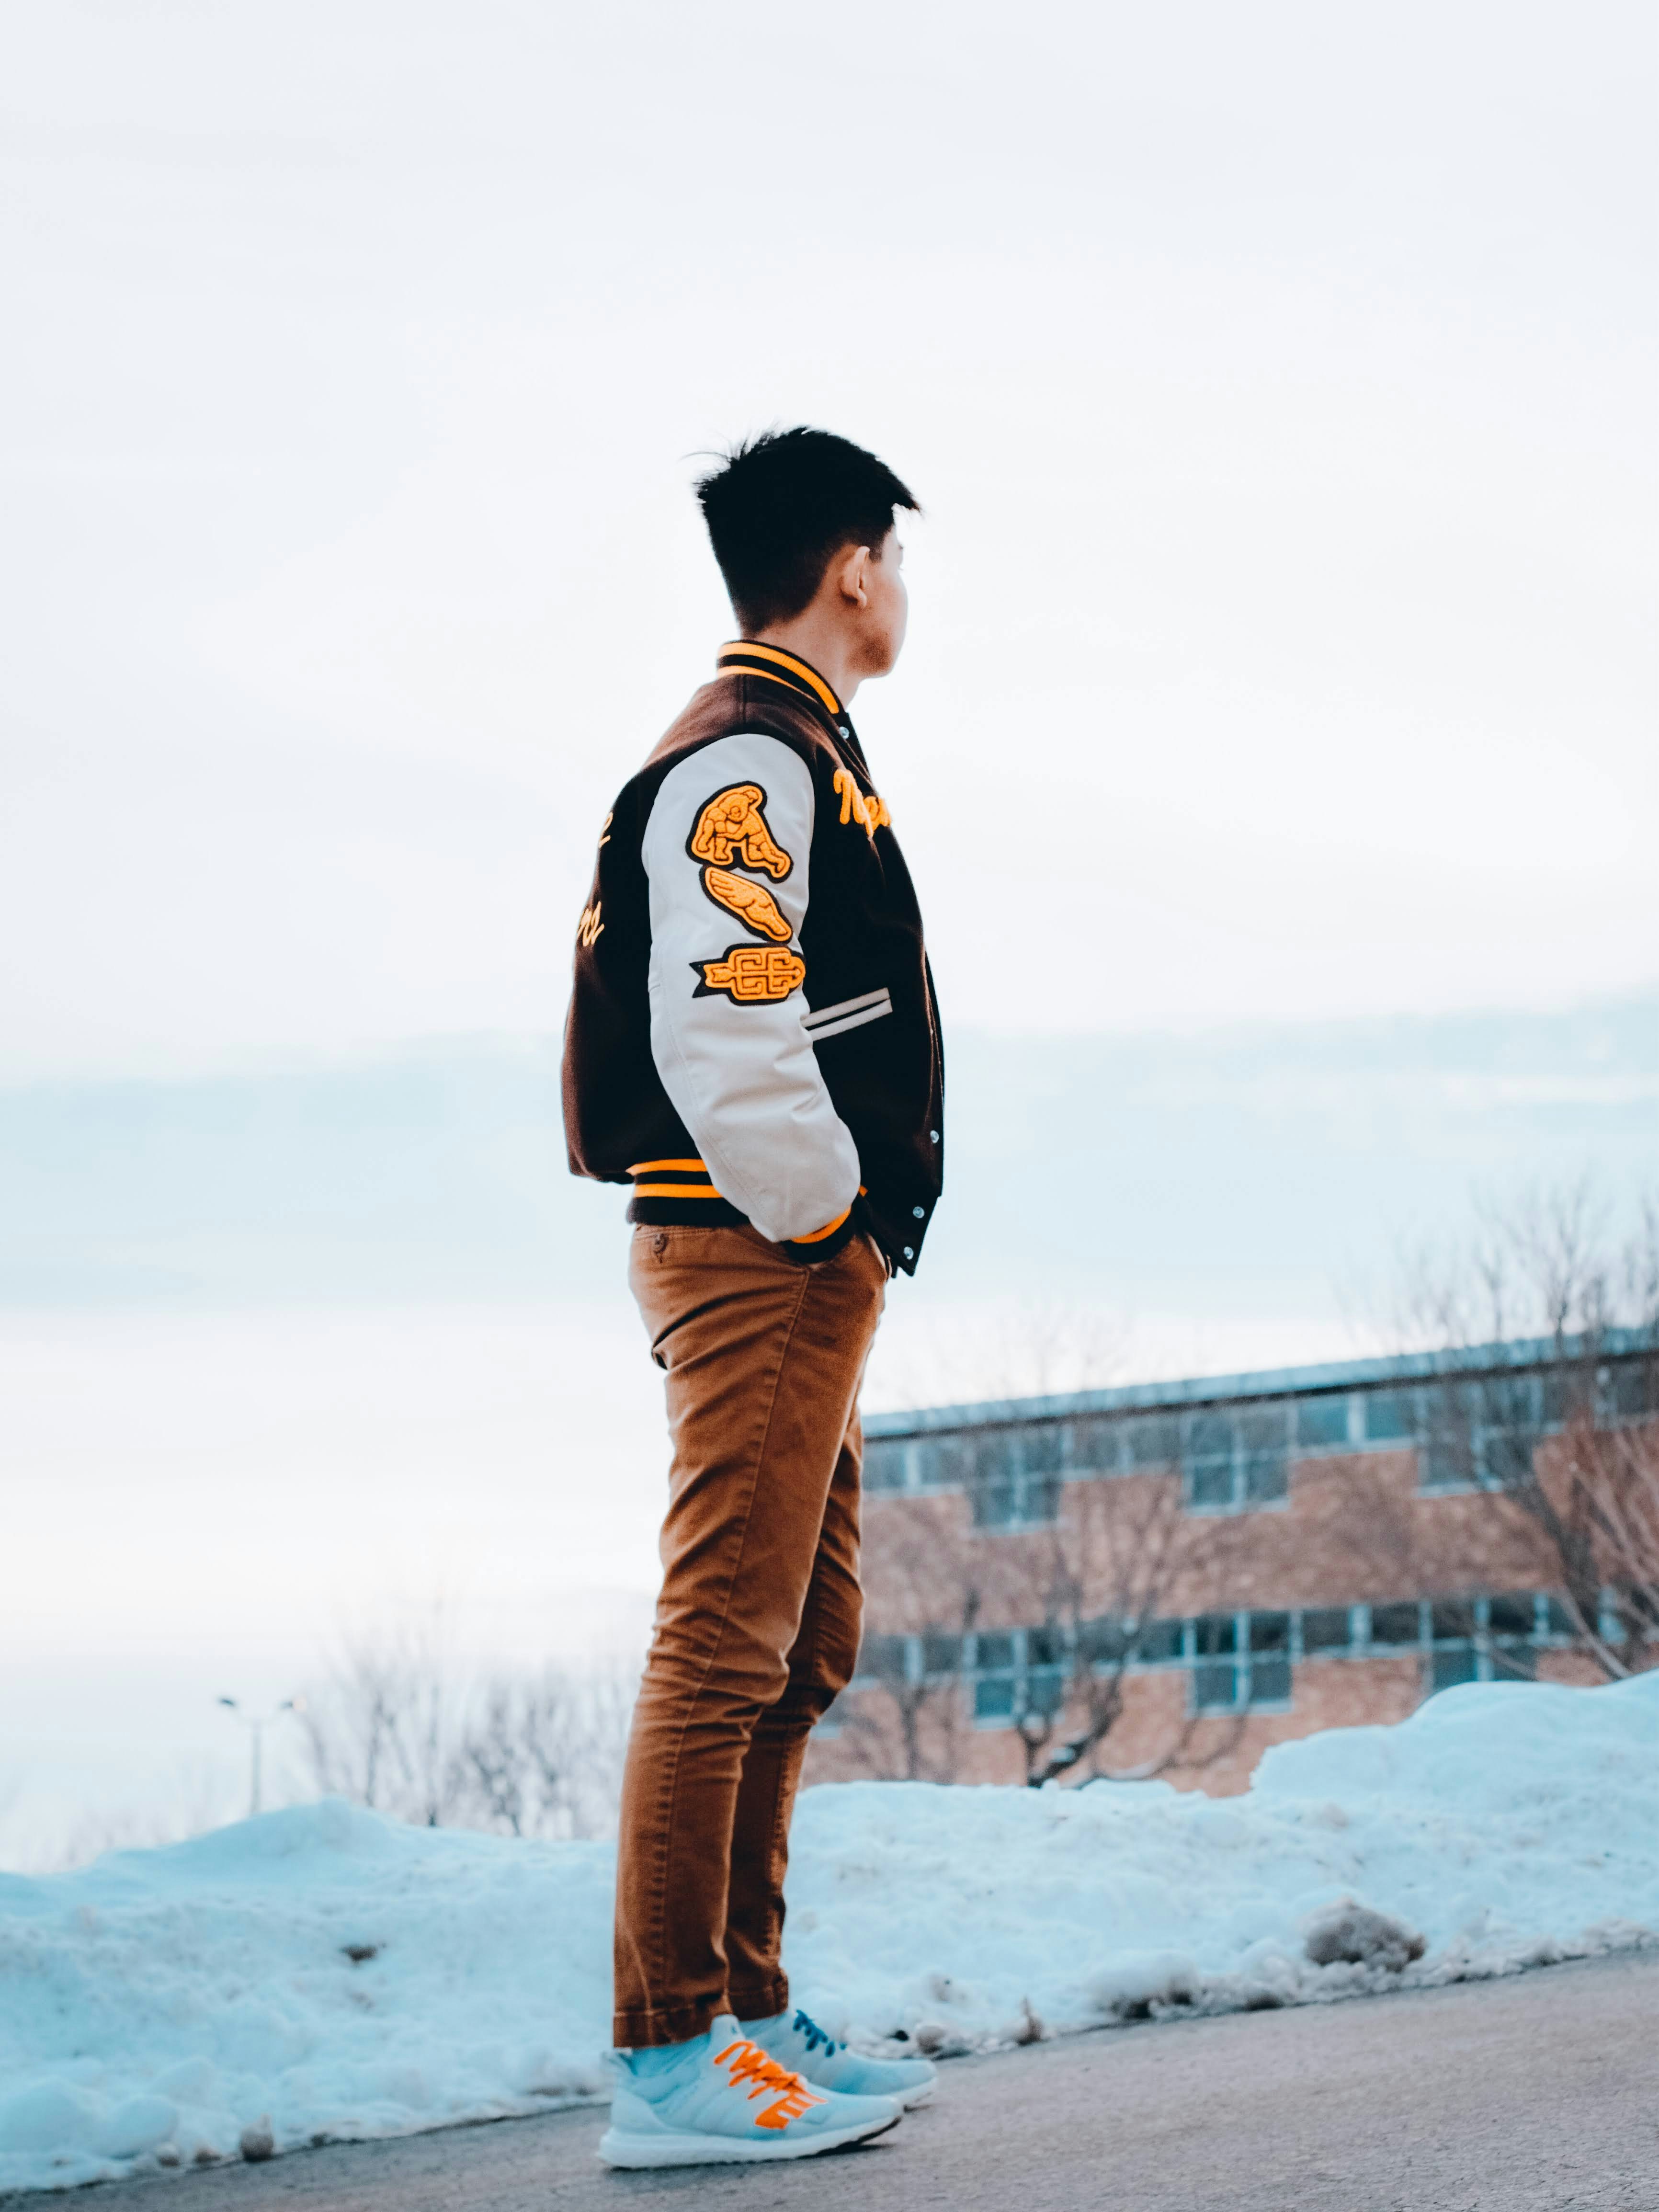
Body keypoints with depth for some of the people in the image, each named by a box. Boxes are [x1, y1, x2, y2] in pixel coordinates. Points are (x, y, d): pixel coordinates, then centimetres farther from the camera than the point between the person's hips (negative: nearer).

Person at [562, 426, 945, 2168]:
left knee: (798, 1651, 13)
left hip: (800, 1264, 11)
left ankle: (743, 2016, 19)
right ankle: (671, 2059, -9)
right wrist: (828, 1226, -16)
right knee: (725, 1642, -11)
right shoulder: (744, 762, -11)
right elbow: (721, 1040, -22)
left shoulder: (791, 759, 22)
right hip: (760, 1258, -11)